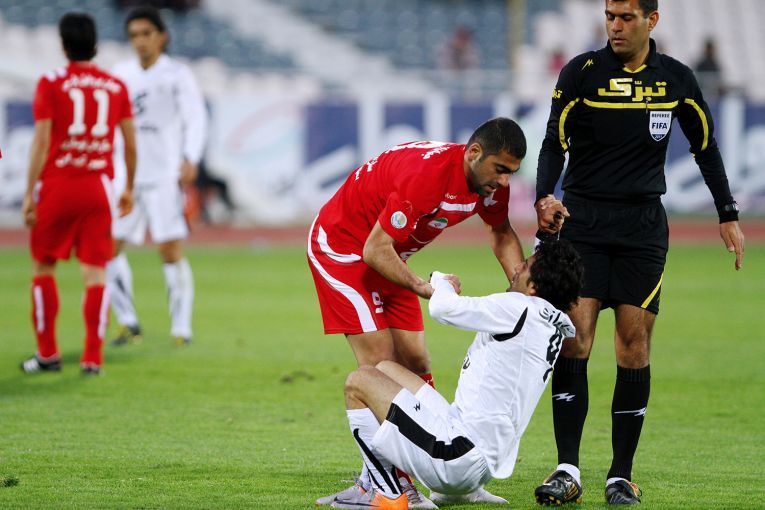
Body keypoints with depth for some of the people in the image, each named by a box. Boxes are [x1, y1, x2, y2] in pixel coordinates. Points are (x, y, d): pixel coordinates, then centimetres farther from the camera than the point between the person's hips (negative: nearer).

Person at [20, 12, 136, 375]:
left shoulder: (50, 85, -5)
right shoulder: (116, 87, 5)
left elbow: (41, 143, -9)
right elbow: (130, 144, 8)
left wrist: (29, 193, -5)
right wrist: (129, 188, 21)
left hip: (57, 185, -2)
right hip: (98, 188, 2)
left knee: (43, 267, 11)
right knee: (94, 273, 2)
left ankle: (48, 354, 13)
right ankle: (92, 357, -4)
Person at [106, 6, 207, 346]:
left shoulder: (177, 75, -3)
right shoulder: (121, 75, 11)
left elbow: (196, 117, -14)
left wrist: (190, 159, -29)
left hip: (165, 177, -5)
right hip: (127, 176, 5)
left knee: (171, 251, -9)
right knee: (108, 247, 2)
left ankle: (181, 328, -3)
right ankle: (128, 324, 13)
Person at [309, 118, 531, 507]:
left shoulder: (491, 181, -9)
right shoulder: (426, 173, -34)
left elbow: (502, 233, 11)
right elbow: (375, 251, -30)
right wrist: (425, 288, -36)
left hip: (386, 257, 8)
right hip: (341, 245, -8)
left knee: (415, 365, 5)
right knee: (379, 363, -16)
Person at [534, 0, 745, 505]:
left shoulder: (677, 79, 3)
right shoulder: (581, 73, -3)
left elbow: (706, 147, 15)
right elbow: (555, 142, -6)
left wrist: (729, 216, 14)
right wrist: (544, 199, -23)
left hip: (643, 226, 1)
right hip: (582, 220, -1)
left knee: (634, 342, -3)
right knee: (574, 337, -11)